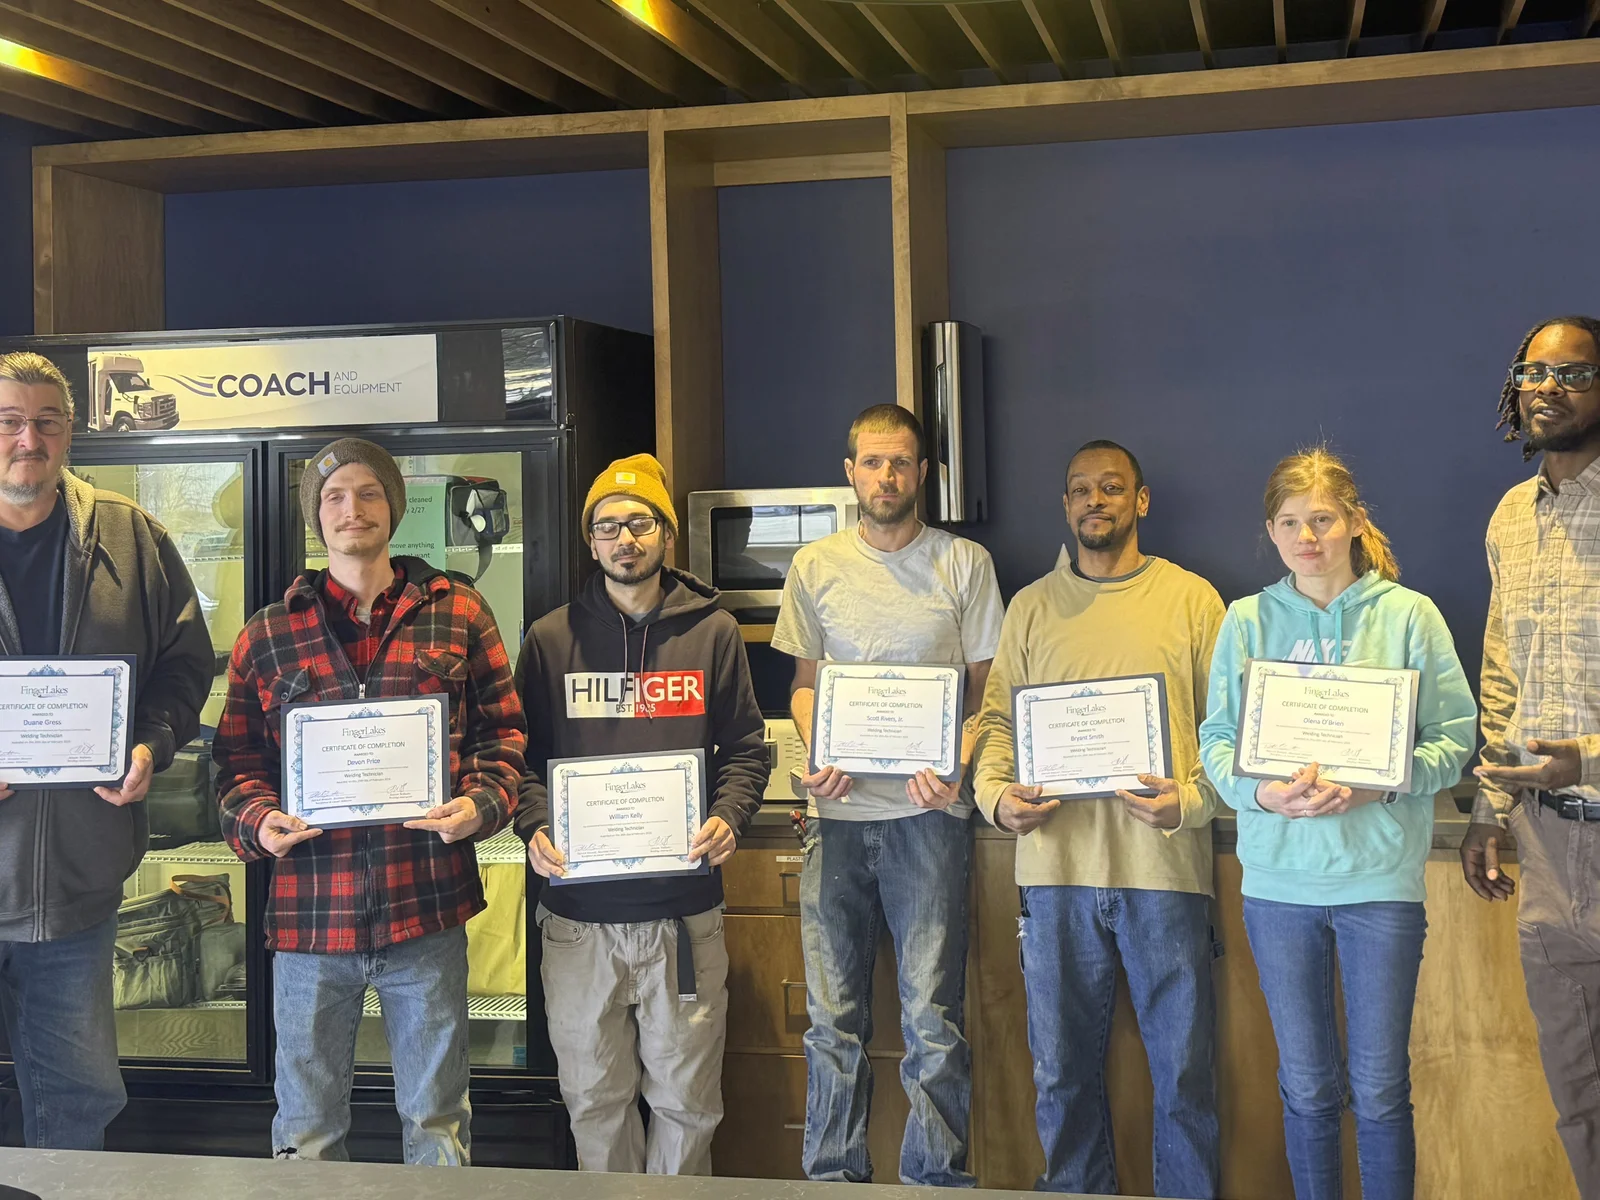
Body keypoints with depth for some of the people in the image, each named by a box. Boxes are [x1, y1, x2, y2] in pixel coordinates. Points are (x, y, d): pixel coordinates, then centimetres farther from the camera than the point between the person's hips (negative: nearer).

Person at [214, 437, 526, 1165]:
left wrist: (480, 805, -11)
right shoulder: (268, 636, 8)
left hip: (428, 911, 0)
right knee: (307, 1128, 11)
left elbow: (502, 734, 7)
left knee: (437, 1120, 11)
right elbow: (237, 757, 10)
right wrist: (257, 820, -10)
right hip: (309, 909, 1)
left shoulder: (459, 616, 6)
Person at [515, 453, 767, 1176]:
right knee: (594, 1095, 9)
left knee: (687, 1094, 7)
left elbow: (745, 746, 7)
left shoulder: (712, 632, 7)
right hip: (579, 911, 0)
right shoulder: (551, 638, 7)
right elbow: (523, 752, 7)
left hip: (685, 911, 0)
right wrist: (535, 828, -11)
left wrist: (728, 819, -11)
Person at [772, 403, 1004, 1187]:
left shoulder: (965, 564, 4)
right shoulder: (814, 568, 10)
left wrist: (952, 767, -12)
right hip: (837, 812, 2)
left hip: (928, 812, -2)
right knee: (832, 1019, 6)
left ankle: (937, 1179, 11)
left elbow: (987, 692, 5)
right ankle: (832, 1179, 18)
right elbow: (803, 683, 15)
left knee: (933, 1019, -1)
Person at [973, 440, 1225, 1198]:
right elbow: (998, 719, 10)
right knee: (1062, 1070, 11)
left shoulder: (1192, 599, 4)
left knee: (1182, 1070, 4)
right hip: (1056, 864, 2)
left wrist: (1193, 799, -15)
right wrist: (996, 794, -8)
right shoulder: (1031, 607, 12)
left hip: (1164, 862, -2)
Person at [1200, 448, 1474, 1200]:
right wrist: (1264, 793, -17)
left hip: (1381, 877, -2)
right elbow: (1216, 742, 2)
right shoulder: (1247, 621, 5)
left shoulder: (1409, 615, -1)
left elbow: (1453, 740, -4)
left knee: (1379, 1088, 5)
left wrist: (1374, 784, -19)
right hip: (1278, 877, 2)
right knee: (1306, 1087, 12)